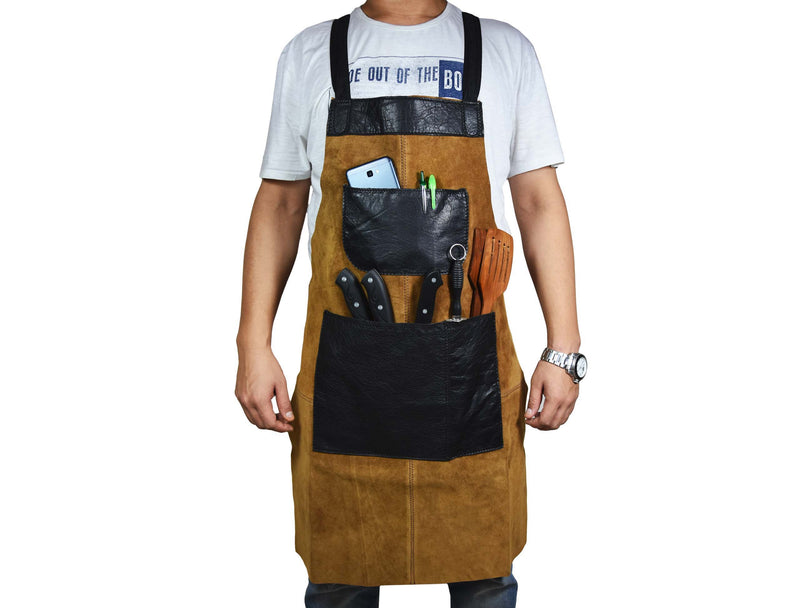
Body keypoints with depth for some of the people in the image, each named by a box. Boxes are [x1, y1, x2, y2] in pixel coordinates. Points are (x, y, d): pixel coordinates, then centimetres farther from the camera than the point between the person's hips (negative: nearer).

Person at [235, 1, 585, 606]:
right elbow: (279, 205, 9)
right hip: (343, 362, 1)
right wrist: (254, 346, 2)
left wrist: (564, 350, -1)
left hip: (470, 358, 0)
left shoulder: (506, 51, 5)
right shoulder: (308, 56, 7)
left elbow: (540, 203, 5)